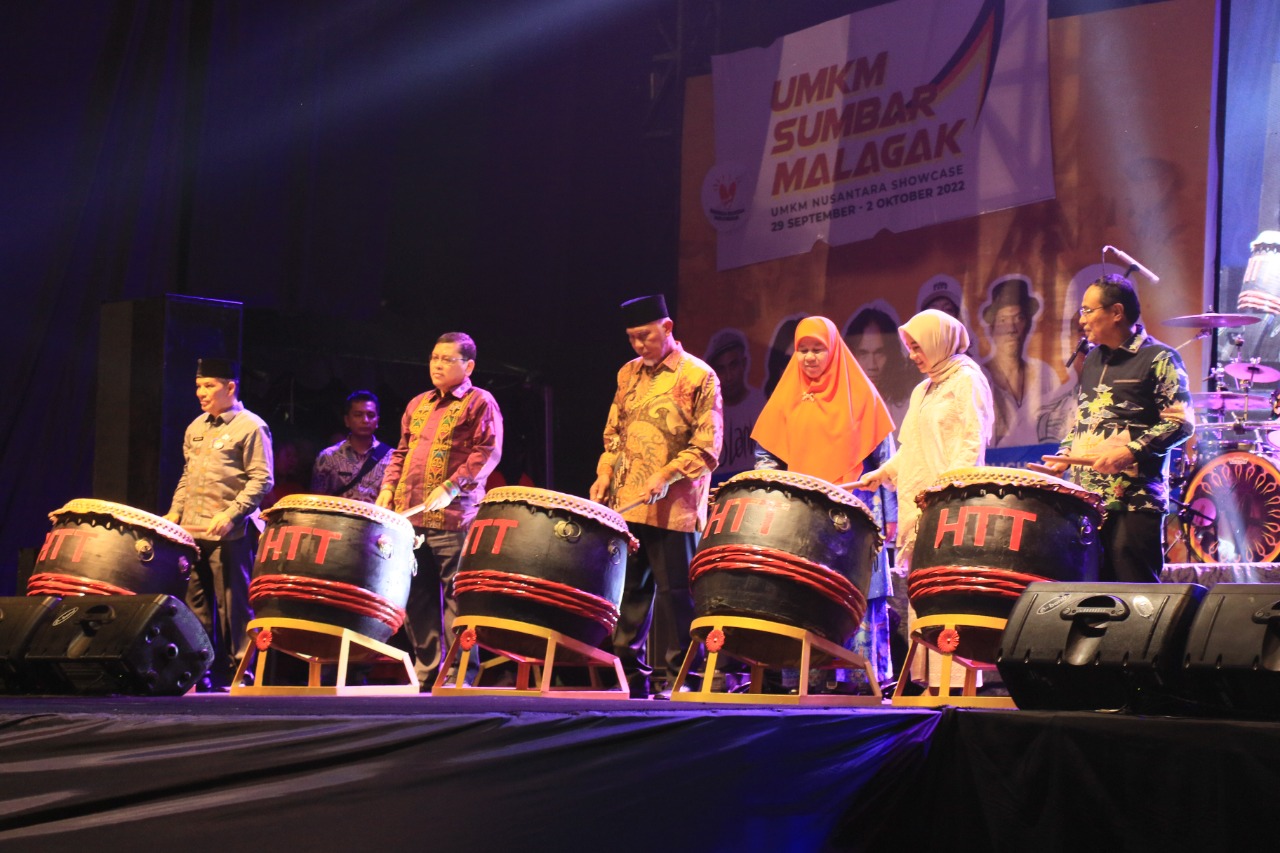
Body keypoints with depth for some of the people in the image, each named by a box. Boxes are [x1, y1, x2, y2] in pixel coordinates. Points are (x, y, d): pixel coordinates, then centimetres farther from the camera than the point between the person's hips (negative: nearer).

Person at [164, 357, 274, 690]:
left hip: (230, 535, -7)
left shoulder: (251, 427, -5)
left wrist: (230, 514, -20)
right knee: (196, 606, 9)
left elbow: (261, 481, -11)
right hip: (192, 532, 7)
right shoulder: (196, 428, 17)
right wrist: (175, 512, 12)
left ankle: (236, 673, 3)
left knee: (232, 607, -3)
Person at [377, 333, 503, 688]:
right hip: (409, 516, 7)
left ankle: (461, 677, -4)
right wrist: (388, 488, 9)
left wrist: (451, 487, -20)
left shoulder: (479, 403, 0)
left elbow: (487, 453, -11)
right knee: (416, 597, 7)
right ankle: (426, 673, 14)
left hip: (453, 518, -7)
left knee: (455, 596, -7)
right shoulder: (418, 405, 21)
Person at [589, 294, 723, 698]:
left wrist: (666, 474, -17)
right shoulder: (628, 374, 15)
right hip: (625, 503, 6)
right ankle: (630, 676, 13)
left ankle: (680, 677, 2)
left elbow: (707, 447, -7)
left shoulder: (698, 376, -3)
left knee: (674, 592, -3)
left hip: (674, 508, -6)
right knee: (626, 589, 7)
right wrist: (605, 474, 5)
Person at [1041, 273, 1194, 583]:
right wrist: (1065, 455, 12)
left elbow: (1182, 423, -10)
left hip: (1134, 501, -7)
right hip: (1086, 499, 7)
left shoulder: (1159, 359, -3)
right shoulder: (1093, 360, 21)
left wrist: (1131, 452, -19)